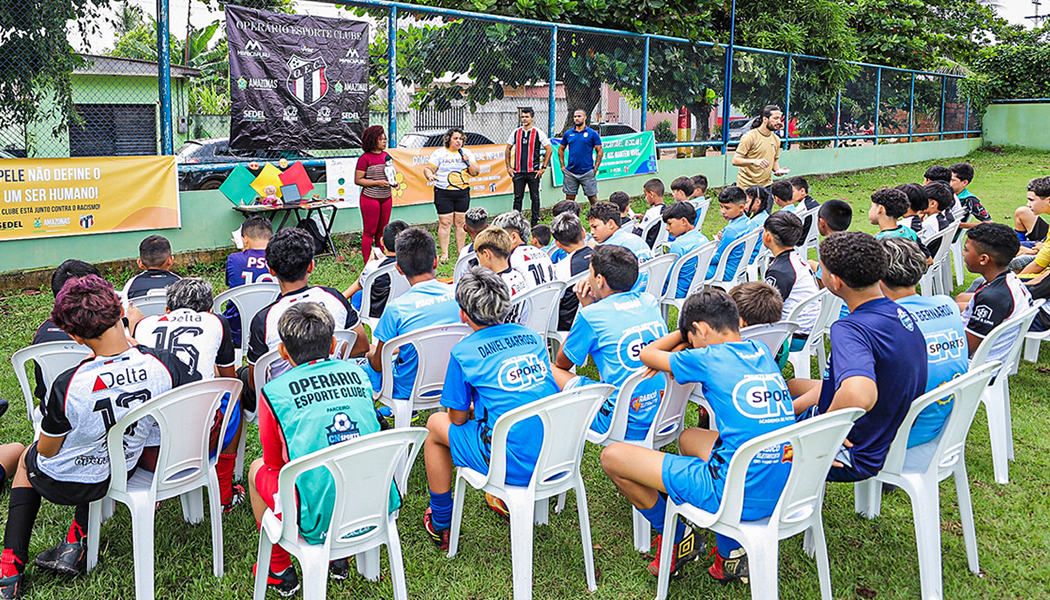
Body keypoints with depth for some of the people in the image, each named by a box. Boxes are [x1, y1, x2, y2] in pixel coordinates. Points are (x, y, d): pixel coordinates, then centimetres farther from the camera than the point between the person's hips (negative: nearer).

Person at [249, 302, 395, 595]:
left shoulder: (274, 392, -6)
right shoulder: (357, 373, 5)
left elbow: (276, 462, 7)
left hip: (319, 521, -4)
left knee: (258, 468, 23)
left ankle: (279, 570, 35)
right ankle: (338, 558, 39)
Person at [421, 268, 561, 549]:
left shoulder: (463, 352, -6)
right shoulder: (532, 336, 9)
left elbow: (458, 418, 2)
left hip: (514, 467, -6)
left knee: (436, 424, 18)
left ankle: (440, 524, 28)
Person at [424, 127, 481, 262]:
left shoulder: (467, 152, 11)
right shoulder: (439, 153, 2)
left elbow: (476, 172, 8)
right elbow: (427, 169, 1)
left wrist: (468, 162, -9)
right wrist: (430, 176, -21)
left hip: (463, 192, 3)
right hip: (443, 193, -3)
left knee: (461, 222, 6)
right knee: (445, 223, -5)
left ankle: (461, 251, 16)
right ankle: (444, 253, 1)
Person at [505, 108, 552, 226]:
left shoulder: (538, 133, -1)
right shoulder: (516, 132, 8)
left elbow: (549, 150, 2)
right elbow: (508, 149, 16)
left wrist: (543, 168, -3)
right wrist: (508, 167, 9)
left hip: (533, 172, -2)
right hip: (518, 172, 2)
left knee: (535, 197, 4)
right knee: (517, 198, 4)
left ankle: (535, 222, 12)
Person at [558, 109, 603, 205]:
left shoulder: (593, 134, 0)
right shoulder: (568, 134, 8)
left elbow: (599, 152, 1)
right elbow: (560, 150, 16)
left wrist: (595, 168, -7)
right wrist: (562, 166, 6)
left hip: (587, 172, -3)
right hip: (570, 173, 3)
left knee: (593, 198, 0)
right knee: (569, 199, 7)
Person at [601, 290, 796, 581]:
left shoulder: (708, 359, -9)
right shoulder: (761, 351, 10)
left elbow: (646, 354, 8)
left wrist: (686, 332, 21)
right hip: (784, 494, 8)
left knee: (612, 456, 1)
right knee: (688, 437, 34)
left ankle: (677, 539, 20)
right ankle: (730, 549, 24)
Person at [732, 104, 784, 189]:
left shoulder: (776, 139, 13)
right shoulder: (750, 137, -9)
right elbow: (735, 161, -16)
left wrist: (778, 170, 3)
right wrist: (754, 161, -30)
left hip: (766, 185, 6)